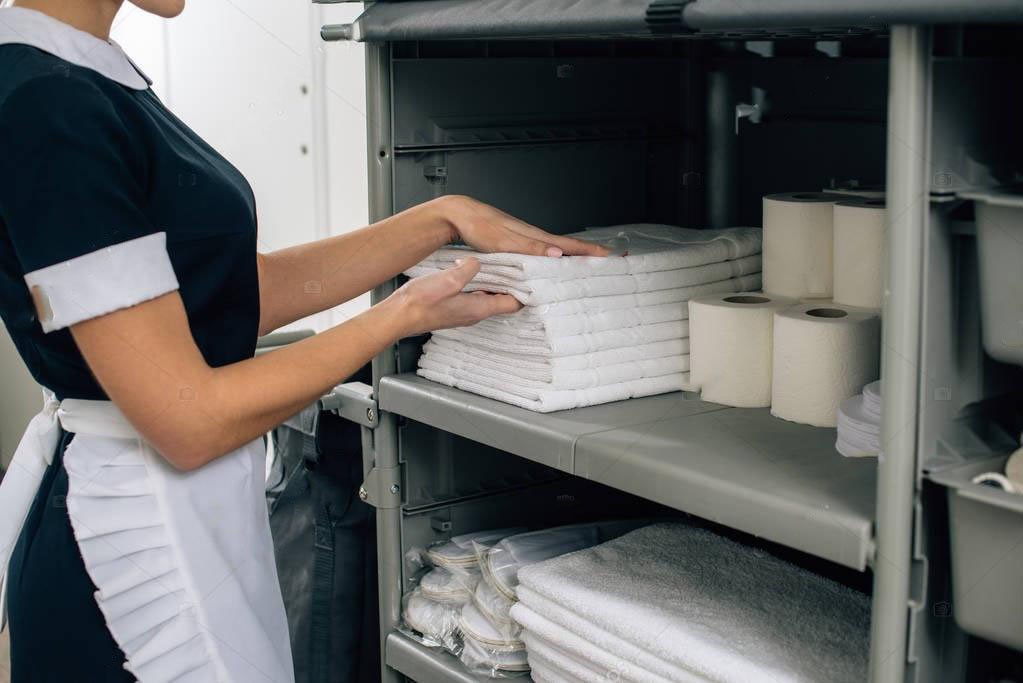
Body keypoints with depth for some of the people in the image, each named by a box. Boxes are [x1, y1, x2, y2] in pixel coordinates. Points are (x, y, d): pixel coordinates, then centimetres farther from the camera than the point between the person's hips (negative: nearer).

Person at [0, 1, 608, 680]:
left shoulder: (83, 83, 6)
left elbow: (249, 290, 7)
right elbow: (189, 421, -23)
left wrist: (444, 217, 3)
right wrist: (406, 314, -13)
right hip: (143, 543, -9)